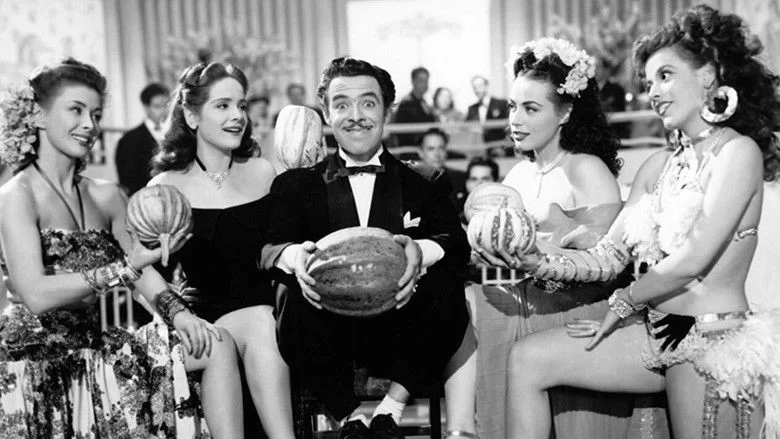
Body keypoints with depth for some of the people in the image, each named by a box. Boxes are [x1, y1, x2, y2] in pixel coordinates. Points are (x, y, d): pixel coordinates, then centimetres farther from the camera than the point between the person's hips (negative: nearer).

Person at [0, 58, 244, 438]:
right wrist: (125, 268, -25)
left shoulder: (106, 197, 12)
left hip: (92, 347, 7)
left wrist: (178, 312, -12)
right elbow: (36, 295, -19)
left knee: (216, 343, -9)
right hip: (36, 365, -7)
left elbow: (144, 271, 8)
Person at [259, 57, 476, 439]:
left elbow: (457, 245, -4)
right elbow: (269, 247, -1)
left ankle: (393, 407, -15)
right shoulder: (296, 185, 13)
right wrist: (293, 255, -27)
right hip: (329, 339, 0)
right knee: (298, 297, -31)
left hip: (401, 330, 0)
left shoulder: (423, 185, 12)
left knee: (443, 280, -28)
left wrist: (420, 250, -28)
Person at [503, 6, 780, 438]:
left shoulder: (737, 151, -11)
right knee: (527, 360, -1)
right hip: (656, 332, 7)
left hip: (714, 340, -7)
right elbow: (607, 256, 6)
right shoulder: (658, 165, 11)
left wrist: (622, 304, -4)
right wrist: (537, 260, -10)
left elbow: (692, 259, -17)